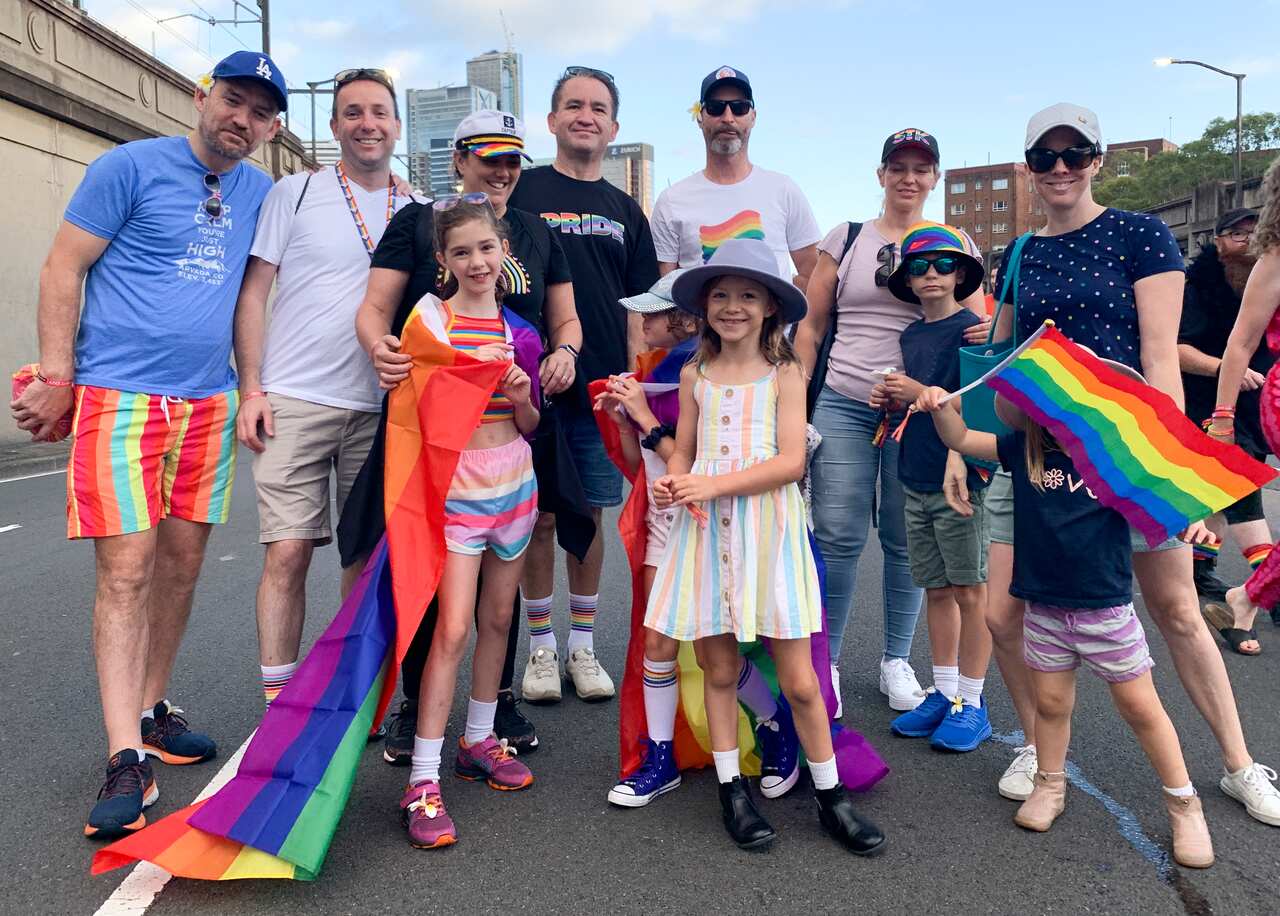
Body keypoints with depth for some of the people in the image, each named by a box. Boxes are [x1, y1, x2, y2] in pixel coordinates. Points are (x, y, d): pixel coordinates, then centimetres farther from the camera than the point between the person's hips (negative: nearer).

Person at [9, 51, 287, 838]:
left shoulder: (260, 194, 12)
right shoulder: (131, 166, -3)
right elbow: (63, 268, -3)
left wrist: (250, 388, 11)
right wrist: (57, 379, -8)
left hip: (208, 403, 6)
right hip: (121, 395, -5)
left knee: (182, 565, 10)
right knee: (127, 571, -9)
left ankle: (151, 711, 26)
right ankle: (127, 761, -5)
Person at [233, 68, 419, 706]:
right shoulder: (294, 193, 4)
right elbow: (253, 292, 2)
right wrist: (251, 388, -7)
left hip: (381, 409, 3)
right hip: (294, 402, -3)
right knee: (288, 551, -5)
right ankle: (277, 699, 6)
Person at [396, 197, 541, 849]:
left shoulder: (516, 324, 9)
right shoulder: (431, 315, -3)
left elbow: (530, 424, 10)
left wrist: (519, 394, -9)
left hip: (513, 481, 5)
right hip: (455, 484, -5)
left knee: (497, 618, 13)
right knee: (453, 628, -11)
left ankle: (478, 740, 30)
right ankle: (422, 779, -4)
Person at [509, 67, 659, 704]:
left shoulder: (625, 211, 15)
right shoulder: (522, 191, 4)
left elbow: (637, 305, 14)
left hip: (603, 388, 3)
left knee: (589, 514, 9)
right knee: (540, 516, 3)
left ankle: (583, 646, 22)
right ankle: (542, 647, 17)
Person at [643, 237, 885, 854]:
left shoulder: (784, 374, 0)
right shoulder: (694, 375, 9)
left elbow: (791, 462, -10)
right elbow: (682, 454, 11)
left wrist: (713, 484, -18)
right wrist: (672, 484, -12)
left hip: (768, 531, -2)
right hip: (707, 532, 3)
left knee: (799, 679, 2)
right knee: (718, 670, 9)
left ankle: (830, 797, 19)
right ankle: (731, 789, 26)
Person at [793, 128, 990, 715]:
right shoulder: (845, 238, 9)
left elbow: (977, 330, 12)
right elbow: (810, 325, 10)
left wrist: (976, 332, -13)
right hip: (843, 406, 0)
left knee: (905, 539, 6)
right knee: (837, 535, -2)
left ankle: (896, 661, 22)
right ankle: (825, 661, 12)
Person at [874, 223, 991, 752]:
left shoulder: (970, 328, -6)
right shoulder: (910, 335, 14)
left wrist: (921, 394, -15)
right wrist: (892, 401, 3)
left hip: (960, 477, -6)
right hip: (916, 478, 7)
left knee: (970, 591, 1)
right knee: (936, 589, 12)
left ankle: (971, 703, 11)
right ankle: (944, 692, 23)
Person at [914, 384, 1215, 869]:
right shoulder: (1024, 450, -2)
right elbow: (960, 439, 0)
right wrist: (940, 406, -18)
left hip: (1107, 608, -2)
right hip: (1045, 607, 2)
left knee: (1140, 706, 8)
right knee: (1050, 702, 13)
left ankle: (1182, 801, 27)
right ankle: (1049, 786, 36)